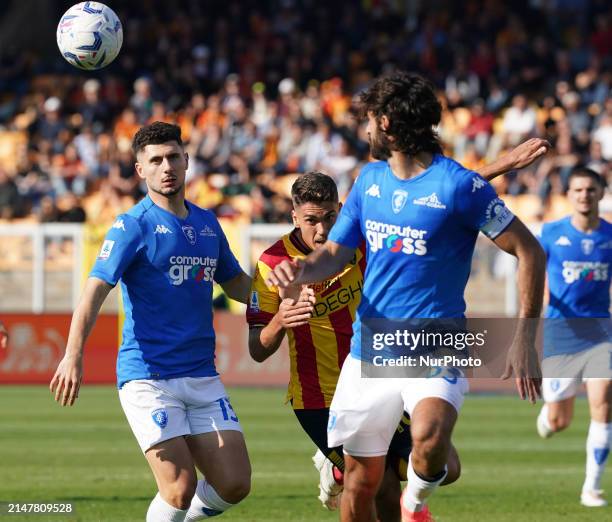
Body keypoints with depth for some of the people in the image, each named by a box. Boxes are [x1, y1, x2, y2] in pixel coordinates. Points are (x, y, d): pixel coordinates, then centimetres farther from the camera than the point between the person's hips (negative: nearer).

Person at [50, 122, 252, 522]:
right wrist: (74, 355, -30)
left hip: (203, 377, 6)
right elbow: (96, 290, -16)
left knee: (235, 485, -1)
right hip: (148, 378, -6)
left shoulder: (207, 223, 13)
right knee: (181, 488, -14)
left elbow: (237, 284, 26)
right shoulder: (133, 226, -6)